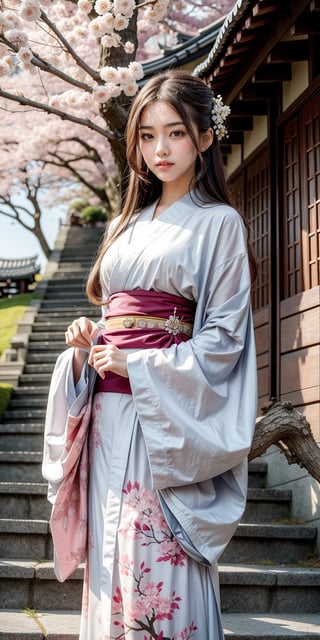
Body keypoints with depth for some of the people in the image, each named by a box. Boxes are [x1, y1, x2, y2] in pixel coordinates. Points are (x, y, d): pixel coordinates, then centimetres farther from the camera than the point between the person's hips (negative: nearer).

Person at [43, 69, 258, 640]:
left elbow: (224, 338, -7)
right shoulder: (127, 224, 18)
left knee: (161, 562, -6)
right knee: (111, 554, 8)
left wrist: (137, 366, -14)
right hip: (111, 411, 6)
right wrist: (88, 338, 3)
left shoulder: (218, 223, -1)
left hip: (167, 415, -6)